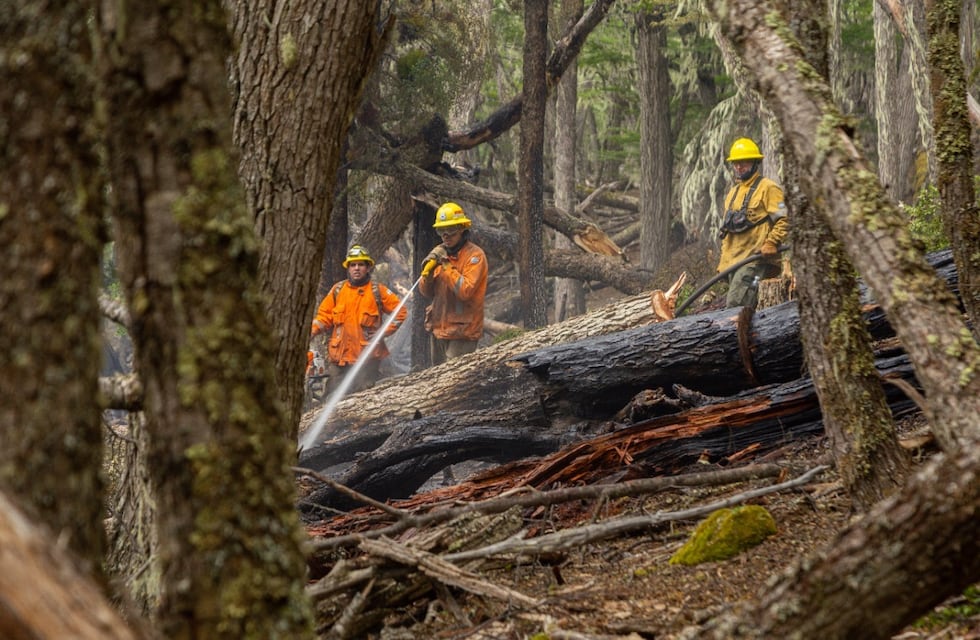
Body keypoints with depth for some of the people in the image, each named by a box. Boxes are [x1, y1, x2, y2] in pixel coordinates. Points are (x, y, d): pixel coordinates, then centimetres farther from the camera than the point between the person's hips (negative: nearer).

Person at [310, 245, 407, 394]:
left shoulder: (377, 291, 3)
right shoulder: (338, 289, 10)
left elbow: (400, 312, 6)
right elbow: (324, 315, 11)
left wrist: (384, 332, -2)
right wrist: (312, 331, -6)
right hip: (338, 357, 2)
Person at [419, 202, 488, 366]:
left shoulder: (474, 255, -10)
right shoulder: (442, 252, 11)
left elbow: (465, 291, -22)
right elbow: (427, 292, 11)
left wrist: (446, 266, -19)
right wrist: (427, 271, -9)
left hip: (461, 332, -8)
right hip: (438, 328, 8)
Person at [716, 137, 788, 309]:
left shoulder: (767, 188, -2)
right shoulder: (732, 194, 24)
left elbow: (783, 220, -9)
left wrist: (771, 243, -20)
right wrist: (723, 262, 23)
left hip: (756, 258, -8)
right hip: (734, 260, 8)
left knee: (735, 306, -21)